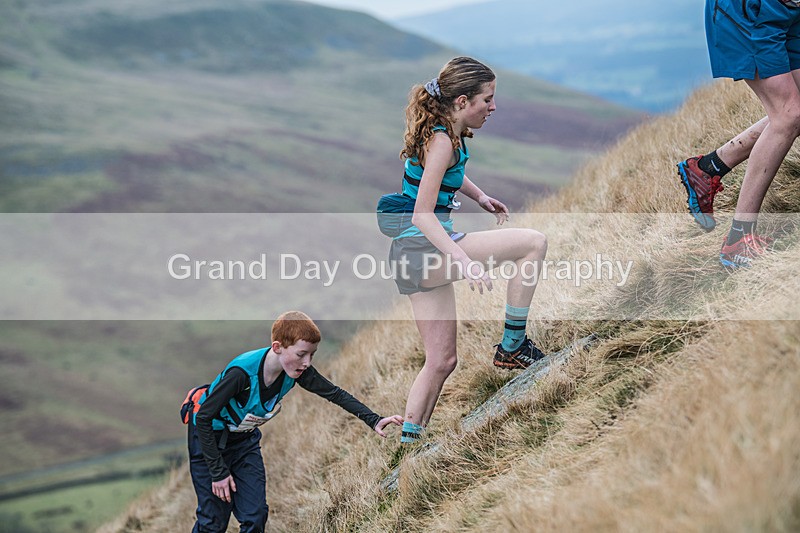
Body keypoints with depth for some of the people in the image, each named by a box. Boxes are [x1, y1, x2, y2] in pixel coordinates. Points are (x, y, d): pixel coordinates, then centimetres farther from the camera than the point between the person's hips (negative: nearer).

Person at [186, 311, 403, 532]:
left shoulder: (299, 371, -19)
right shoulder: (241, 372, -36)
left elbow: (335, 393, -7)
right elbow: (203, 418, -27)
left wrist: (373, 420, -18)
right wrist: (218, 472, -24)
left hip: (245, 439, 6)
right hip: (209, 438, -5)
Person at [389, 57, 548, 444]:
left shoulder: (445, 132, 12)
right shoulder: (441, 141, -17)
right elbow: (423, 215, -24)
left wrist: (480, 197, 24)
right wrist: (464, 261, -32)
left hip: (413, 257, 10)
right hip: (423, 250, -10)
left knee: (442, 360, 14)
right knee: (533, 242, -13)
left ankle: (407, 441, 18)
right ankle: (512, 346, -5)